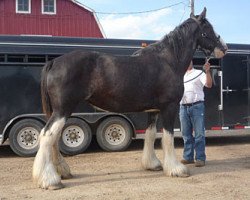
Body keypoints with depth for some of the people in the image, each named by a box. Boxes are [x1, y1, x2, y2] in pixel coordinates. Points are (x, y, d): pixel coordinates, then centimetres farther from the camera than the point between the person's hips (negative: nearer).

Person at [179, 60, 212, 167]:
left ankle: (200, 158, 0)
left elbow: (209, 85, -9)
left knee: (199, 134, -4)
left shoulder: (199, 73, 4)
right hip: (183, 107, 5)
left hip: (197, 106, -4)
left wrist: (207, 71, -20)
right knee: (186, 134, 10)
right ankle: (188, 157, 19)